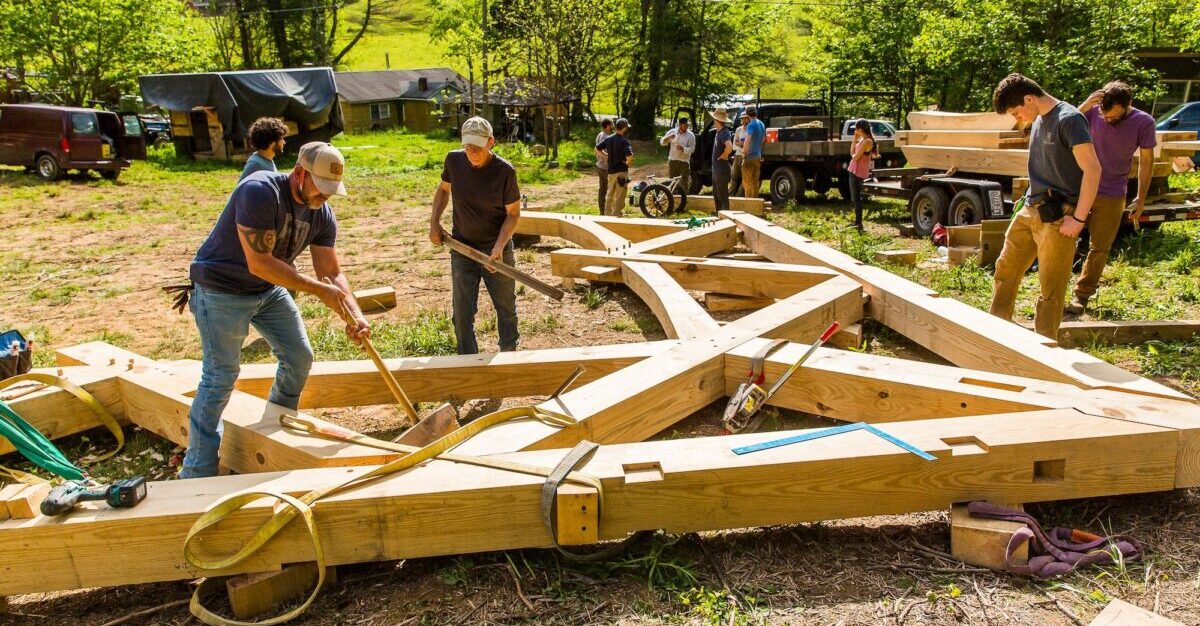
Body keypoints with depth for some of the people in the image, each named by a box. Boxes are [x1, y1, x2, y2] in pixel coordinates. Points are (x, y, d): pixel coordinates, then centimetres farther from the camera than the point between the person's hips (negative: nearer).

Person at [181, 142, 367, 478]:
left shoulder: (322, 215, -6)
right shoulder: (260, 191, -28)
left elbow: (331, 272, -6)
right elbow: (259, 263, -32)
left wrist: (354, 314, -22)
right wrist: (319, 289, -30)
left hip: (269, 290, 7)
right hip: (222, 289, -7)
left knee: (299, 357, 9)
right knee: (220, 375, -7)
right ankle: (197, 474, 2)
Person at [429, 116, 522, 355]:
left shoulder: (505, 171, -17)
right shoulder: (454, 160, -8)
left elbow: (513, 214, -10)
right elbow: (443, 189, 13)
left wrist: (499, 245, -24)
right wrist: (434, 222, 1)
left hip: (497, 250, -2)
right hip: (461, 249, 2)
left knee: (506, 309, 13)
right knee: (462, 314, 6)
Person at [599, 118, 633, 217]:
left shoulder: (608, 139, 4)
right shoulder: (624, 141, -16)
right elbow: (629, 156, -30)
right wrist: (628, 163, -10)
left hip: (610, 171, 7)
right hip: (621, 171, -7)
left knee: (610, 195, 18)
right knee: (619, 197, 0)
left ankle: (607, 214, 26)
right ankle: (616, 216, 1)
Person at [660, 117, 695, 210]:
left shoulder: (690, 135, -5)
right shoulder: (672, 132, 2)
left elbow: (692, 149, -8)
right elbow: (662, 142, 1)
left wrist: (683, 148, -25)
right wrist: (669, 137, -19)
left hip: (684, 161, -2)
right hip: (673, 160, 2)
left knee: (684, 183, -1)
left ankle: (682, 205, 6)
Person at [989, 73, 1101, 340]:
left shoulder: (1069, 119, -14)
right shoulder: (1039, 121, 13)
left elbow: (1092, 169, -18)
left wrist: (1079, 218, -19)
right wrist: (1029, 199, 17)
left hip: (1057, 217, -9)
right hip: (1030, 210, 9)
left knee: (1051, 287, -1)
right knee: (1006, 268, 14)